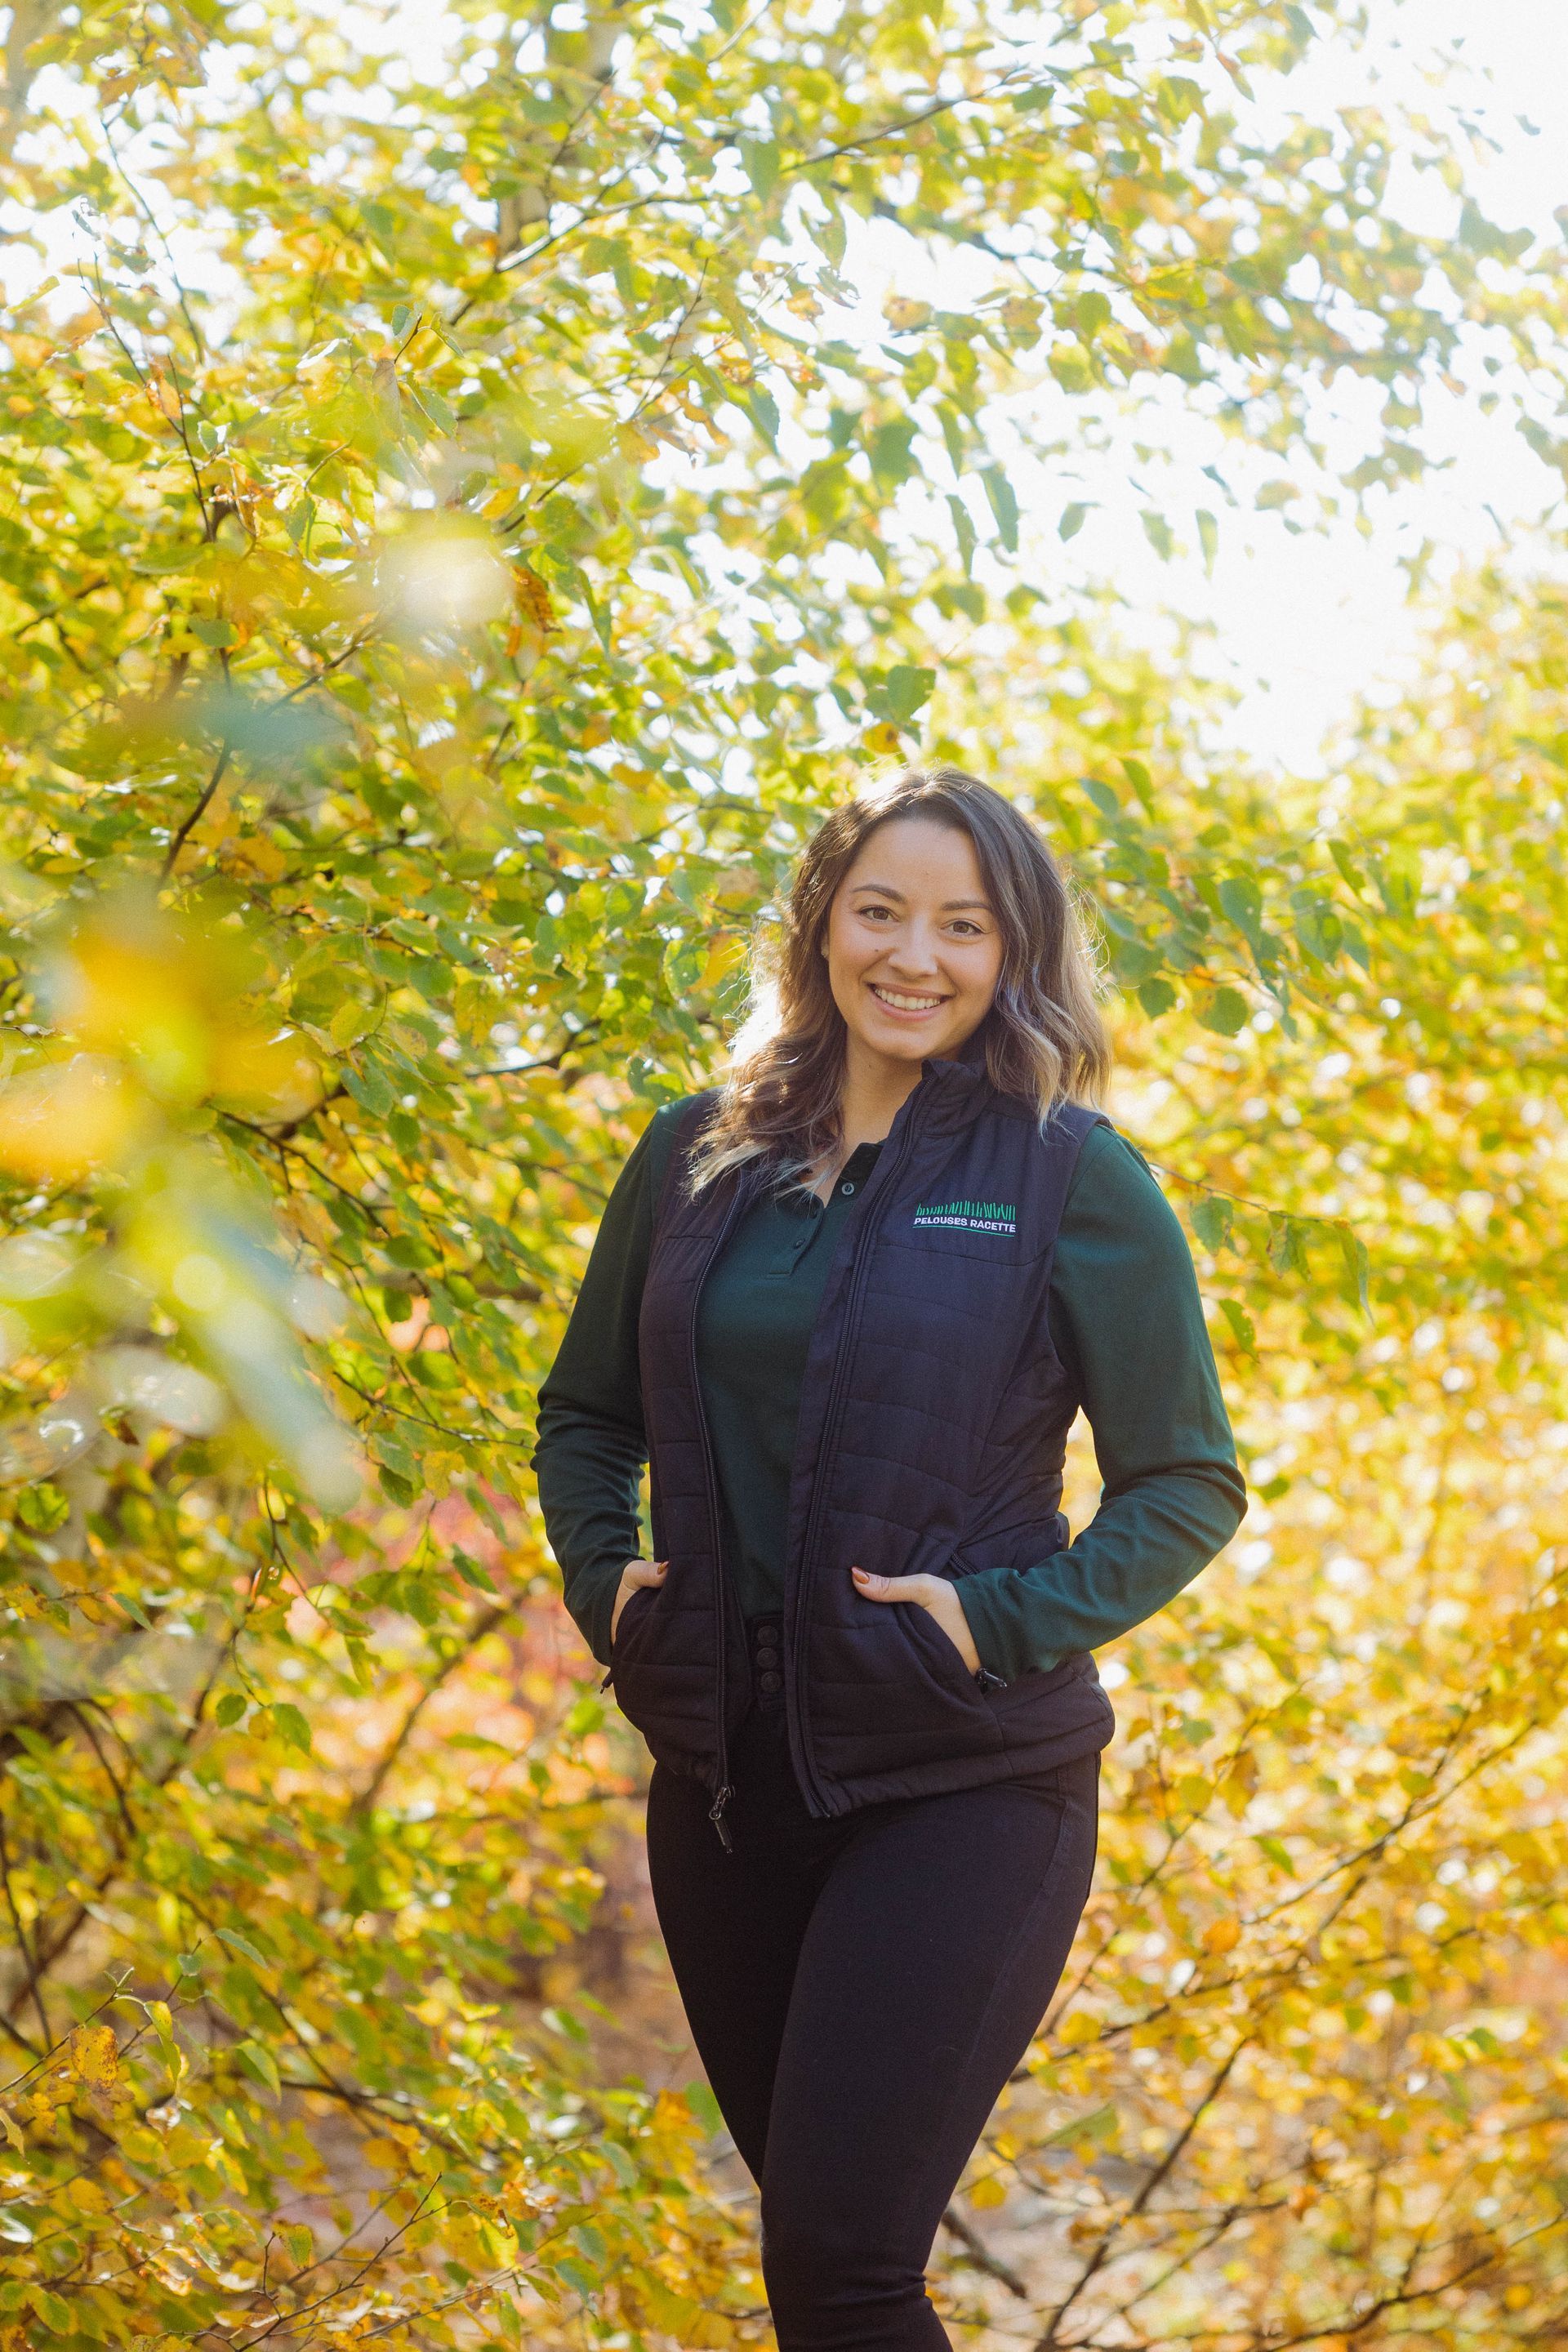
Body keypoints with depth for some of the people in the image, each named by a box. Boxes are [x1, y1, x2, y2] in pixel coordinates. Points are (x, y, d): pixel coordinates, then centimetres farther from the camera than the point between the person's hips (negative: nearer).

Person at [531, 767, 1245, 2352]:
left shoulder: (1069, 1176, -5)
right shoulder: (700, 1158, 7)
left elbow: (1189, 1485, -1)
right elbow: (585, 1409, 21)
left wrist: (1013, 1620, -15)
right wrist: (601, 1576, 4)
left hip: (961, 1788, -5)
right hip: (724, 1773, 5)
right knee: (806, 2212, 16)